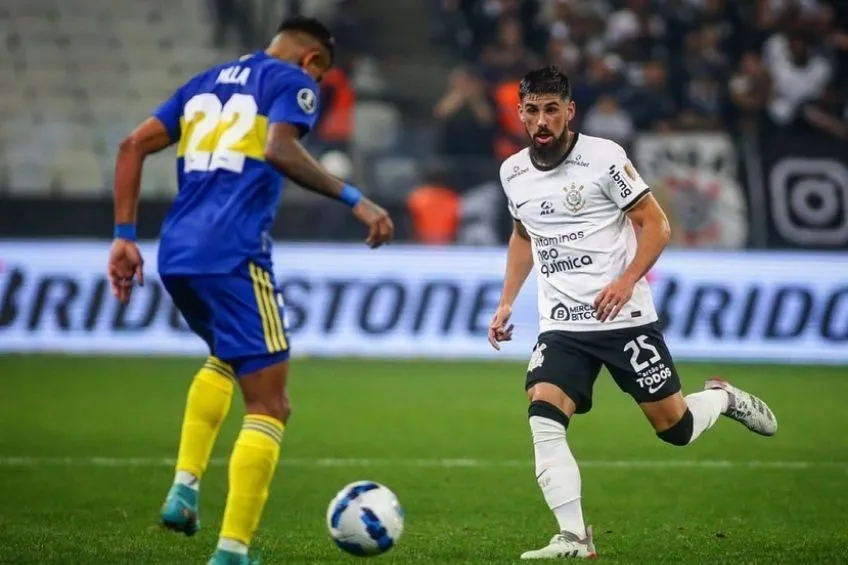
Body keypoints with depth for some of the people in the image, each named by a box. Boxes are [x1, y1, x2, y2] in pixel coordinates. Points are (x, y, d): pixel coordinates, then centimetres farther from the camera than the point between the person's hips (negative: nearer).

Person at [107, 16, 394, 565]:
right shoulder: (293, 82, 4)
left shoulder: (207, 82, 24)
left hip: (176, 255, 8)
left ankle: (185, 487, 22)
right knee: (270, 408, -3)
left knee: (226, 359, 35)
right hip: (233, 256, -8)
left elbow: (134, 145, 18)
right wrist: (354, 199, -17)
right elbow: (279, 149, -17)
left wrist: (125, 236, 16)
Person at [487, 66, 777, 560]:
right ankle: (574, 538, -19)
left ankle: (722, 398, 37)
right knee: (543, 420, -20)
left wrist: (628, 280, -22)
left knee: (675, 429, 3)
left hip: (625, 317, -3)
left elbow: (656, 224, -8)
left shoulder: (603, 157, -10)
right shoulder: (513, 173, 6)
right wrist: (507, 301, 16)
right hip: (561, 327, 3)